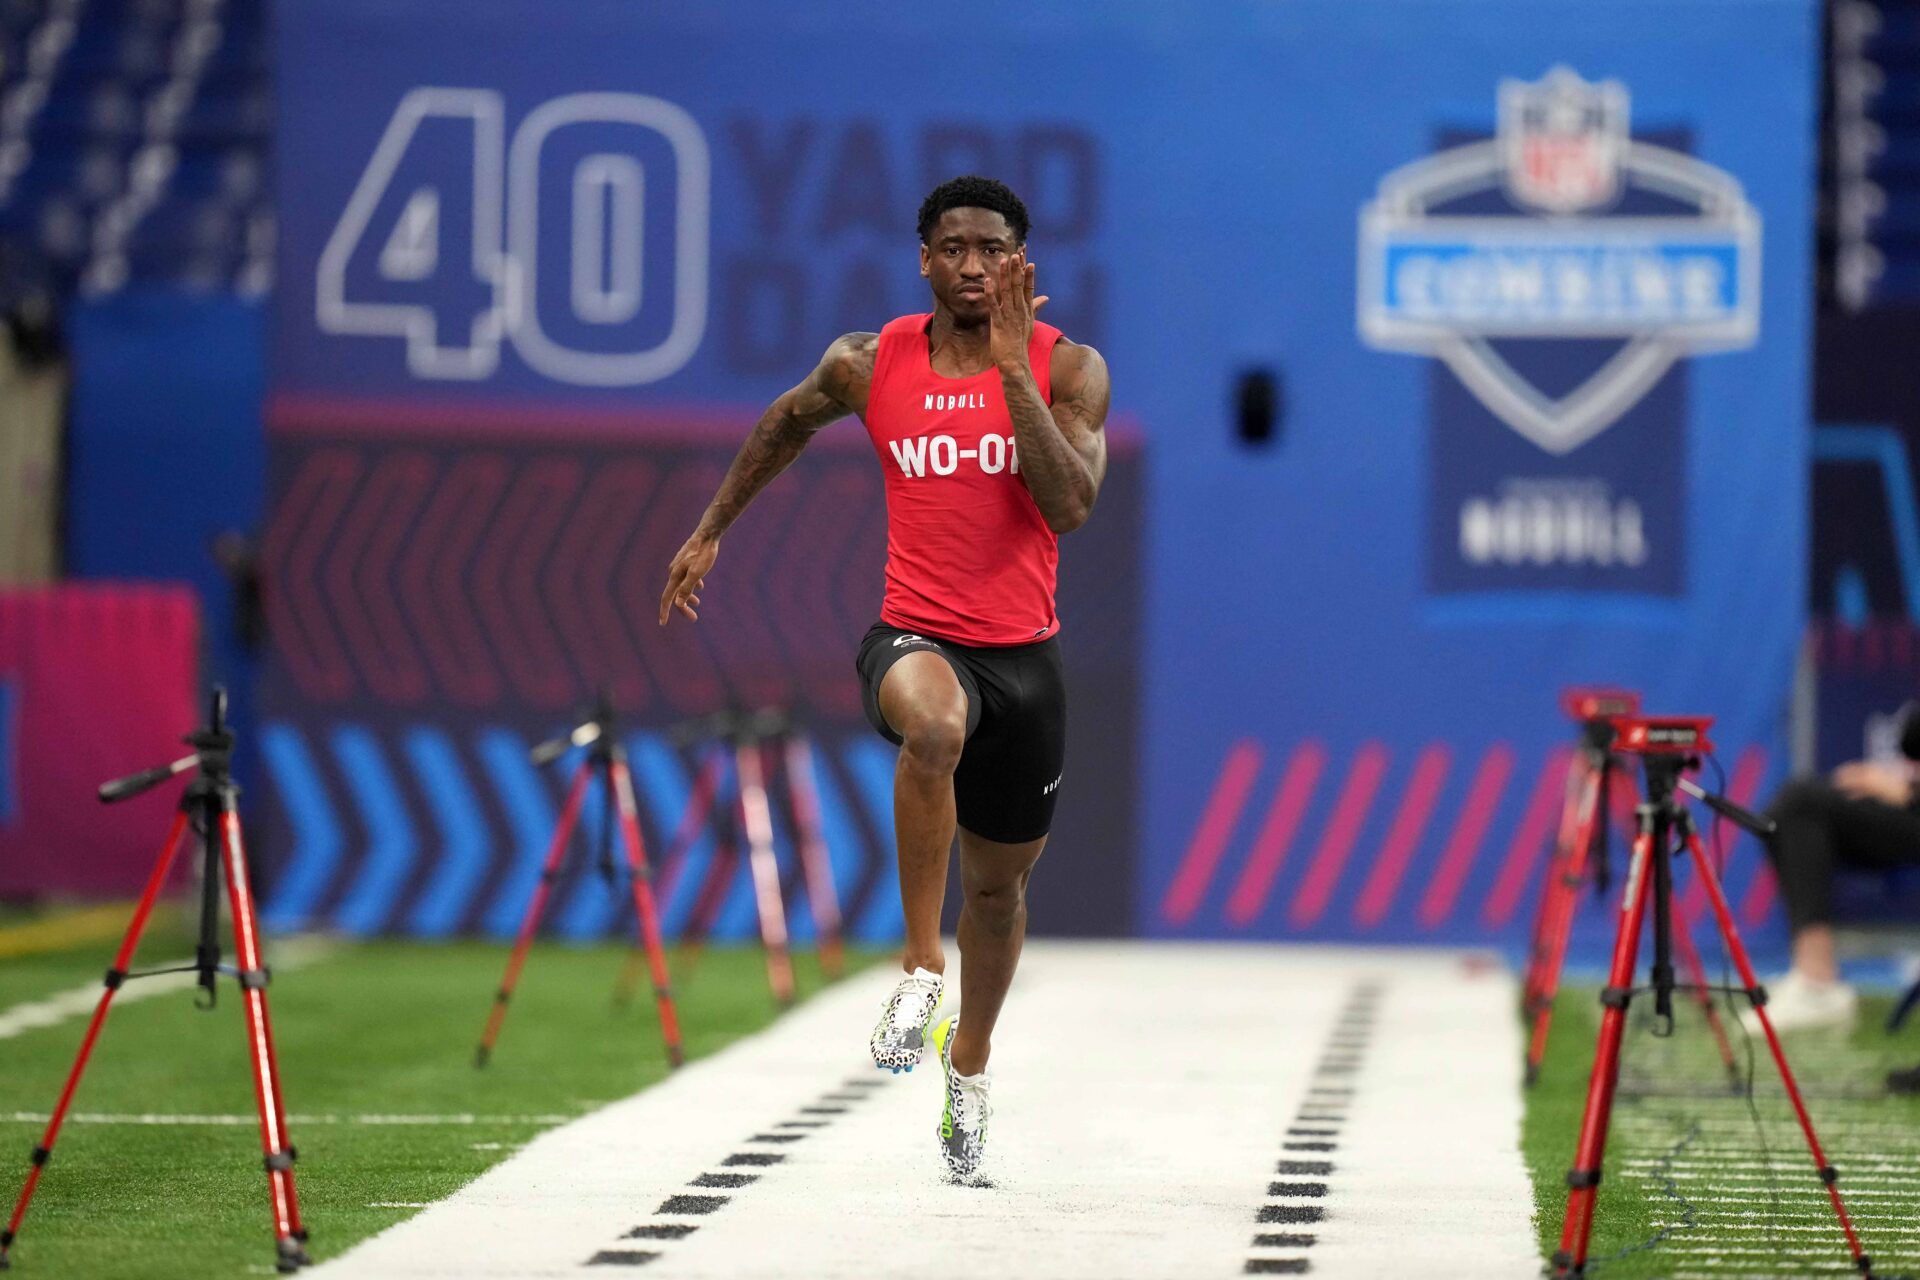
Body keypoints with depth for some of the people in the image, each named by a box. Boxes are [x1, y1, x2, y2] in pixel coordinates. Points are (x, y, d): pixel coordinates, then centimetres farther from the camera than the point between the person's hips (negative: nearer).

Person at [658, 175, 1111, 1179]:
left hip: (1024, 653, 2)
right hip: (915, 637, -2)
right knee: (935, 724, -40)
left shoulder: (1068, 369, -4)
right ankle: (921, 970, -30)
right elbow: (786, 424, 20)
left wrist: (1012, 368, -22)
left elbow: (1070, 505, -19)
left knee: (999, 881, 16)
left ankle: (968, 1066, 43)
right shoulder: (869, 366, -1)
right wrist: (711, 530, 23)